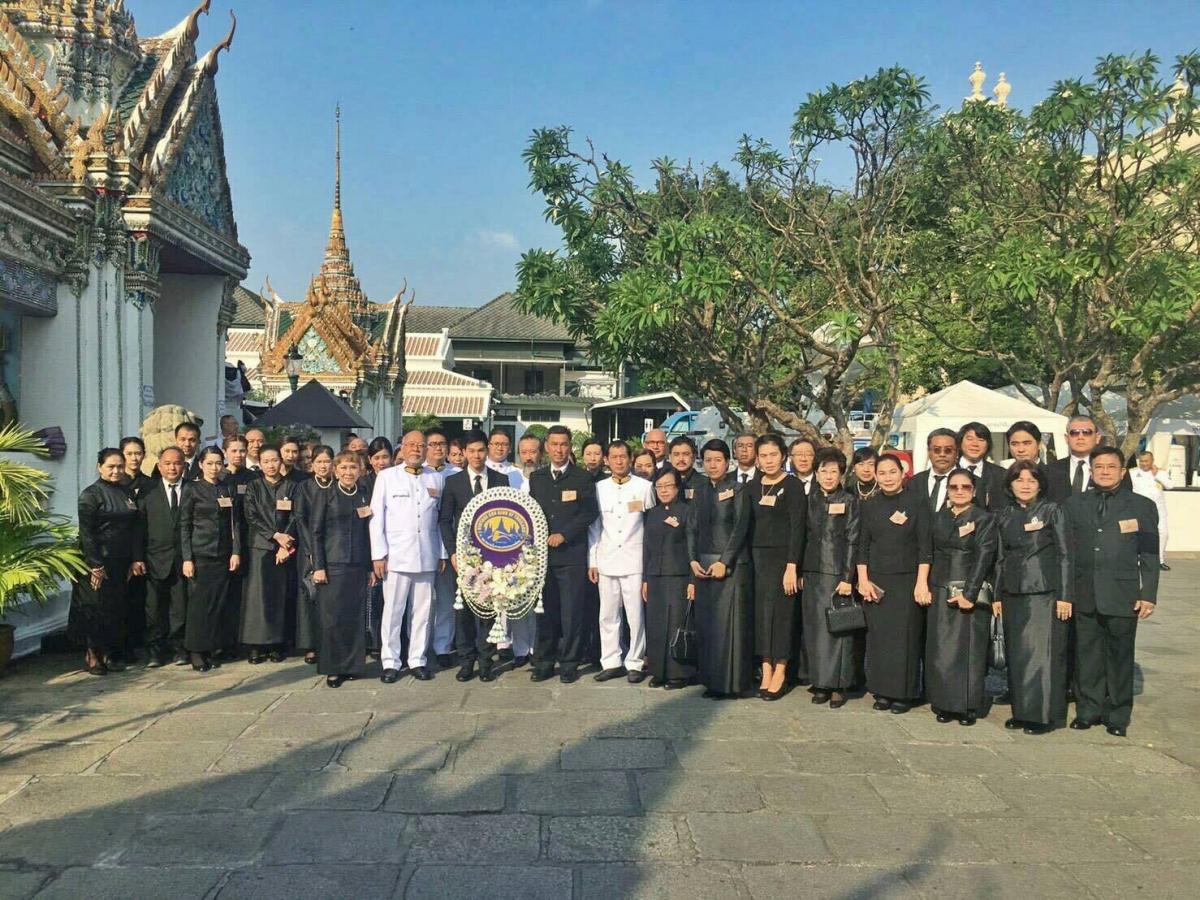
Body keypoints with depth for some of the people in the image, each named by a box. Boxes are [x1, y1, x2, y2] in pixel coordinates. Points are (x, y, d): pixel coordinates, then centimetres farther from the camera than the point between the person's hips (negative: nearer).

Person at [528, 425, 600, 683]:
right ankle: (544, 662, 16)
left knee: (572, 611, -1)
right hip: (541, 553, 3)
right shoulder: (536, 478, 14)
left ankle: (569, 663, 9)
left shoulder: (582, 478, 3)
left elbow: (590, 513, -4)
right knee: (544, 609, 7)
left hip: (572, 554, -3)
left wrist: (564, 534, -10)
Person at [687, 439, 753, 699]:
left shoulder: (738, 490, -3)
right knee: (705, 623, 6)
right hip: (703, 564, 5)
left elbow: (741, 528, -9)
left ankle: (729, 682, 3)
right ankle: (710, 679, 14)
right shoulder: (700, 489, 13)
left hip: (730, 564, -5)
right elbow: (692, 527, 12)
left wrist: (723, 562, -15)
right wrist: (693, 560, 1)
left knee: (727, 622, -4)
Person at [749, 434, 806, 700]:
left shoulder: (793, 486, -5)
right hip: (757, 556, 5)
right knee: (761, 611, 3)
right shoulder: (752, 486, 10)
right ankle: (766, 671, 9)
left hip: (782, 556, -5)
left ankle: (780, 672, 6)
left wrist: (792, 566, -16)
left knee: (781, 611, -2)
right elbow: (748, 524, 10)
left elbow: (797, 527, -10)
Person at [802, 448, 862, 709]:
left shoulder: (850, 501, -2)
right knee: (814, 628, 6)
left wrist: (848, 577, -12)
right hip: (813, 572, 4)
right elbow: (804, 537, 12)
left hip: (837, 572, -4)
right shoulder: (811, 500, 10)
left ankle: (838, 685, 6)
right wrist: (799, 571, 7)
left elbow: (853, 541, -6)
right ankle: (820, 683, 14)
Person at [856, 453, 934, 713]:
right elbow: (863, 545, 10)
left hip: (907, 579, -3)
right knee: (878, 635, 3)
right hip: (876, 580, 3)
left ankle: (904, 692, 10)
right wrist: (863, 580, 1)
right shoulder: (870, 505, 8)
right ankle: (882, 691, 13)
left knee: (906, 636, -1)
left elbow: (925, 545, -5)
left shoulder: (917, 500, -2)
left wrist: (921, 582, -10)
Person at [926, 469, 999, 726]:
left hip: (971, 593, -4)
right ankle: (944, 704, 12)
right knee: (941, 649, 3)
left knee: (969, 649, -1)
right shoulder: (939, 518, 13)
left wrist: (969, 593, -16)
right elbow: (933, 552, 11)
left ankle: (968, 707, 8)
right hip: (941, 593, 4)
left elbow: (984, 558, -10)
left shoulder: (985, 519, -1)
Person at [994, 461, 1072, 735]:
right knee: (1016, 654, 7)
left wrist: (1064, 596, -8)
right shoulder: (1005, 515, 11)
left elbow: (1064, 555, -3)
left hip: (1044, 591, -5)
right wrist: (997, 595, 11)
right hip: (1013, 593, 5)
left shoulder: (1052, 511, -1)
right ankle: (1021, 711, 16)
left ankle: (1044, 714, 3)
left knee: (1043, 651, -5)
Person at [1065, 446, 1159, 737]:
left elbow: (1149, 556, 3)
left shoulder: (1141, 506, 5)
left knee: (1120, 655, 4)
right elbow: (1067, 550, 10)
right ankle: (1088, 710, 19)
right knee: (1086, 654, 7)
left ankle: (1117, 715, 16)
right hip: (1084, 595, 2)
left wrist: (1148, 595, -3)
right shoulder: (1075, 504, 10)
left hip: (1122, 595, -2)